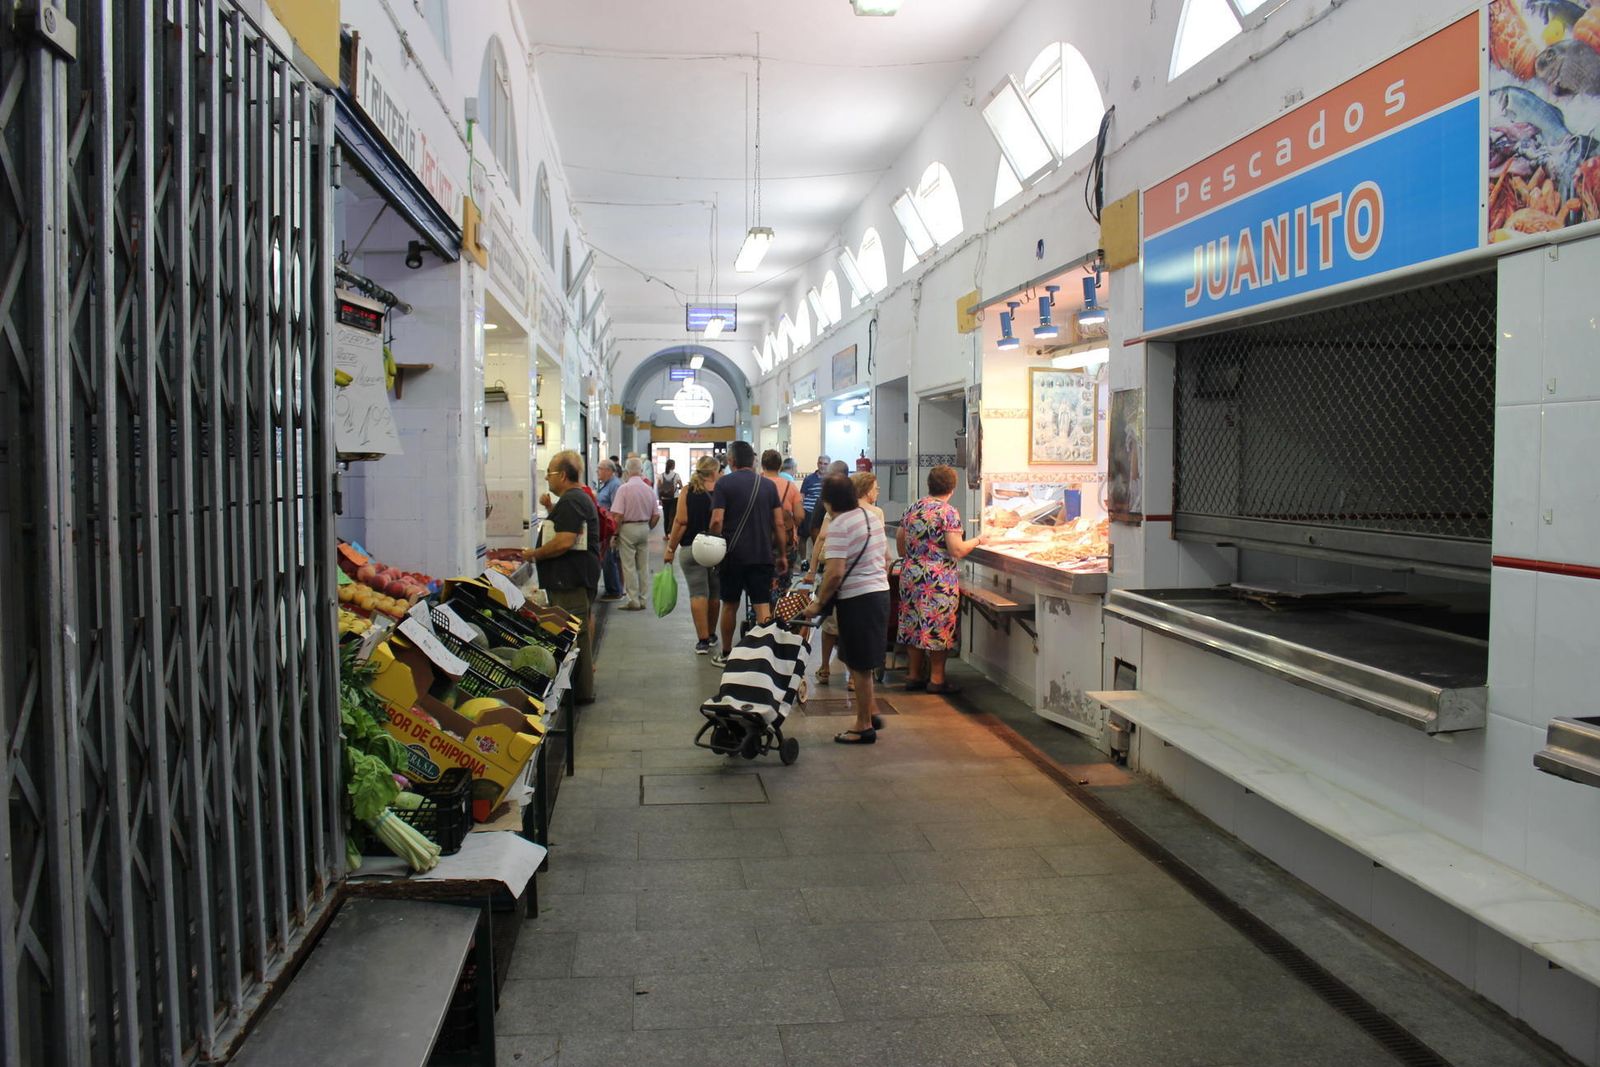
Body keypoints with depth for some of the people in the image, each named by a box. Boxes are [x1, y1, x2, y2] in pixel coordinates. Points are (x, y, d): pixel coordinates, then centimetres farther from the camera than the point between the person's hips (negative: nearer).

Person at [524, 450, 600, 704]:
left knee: (572, 634, -6)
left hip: (571, 580, -11)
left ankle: (580, 692, -1)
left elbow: (564, 542, -25)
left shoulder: (570, 501, -16)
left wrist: (534, 554, -13)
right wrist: (552, 509, 16)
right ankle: (583, 689, 24)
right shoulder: (581, 497, 18)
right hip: (581, 576, 11)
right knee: (580, 632, 16)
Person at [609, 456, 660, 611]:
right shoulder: (649, 489, 2)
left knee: (629, 566, 1)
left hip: (627, 528, -5)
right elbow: (656, 515, 6)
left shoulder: (624, 488, -13)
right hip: (644, 528, 5)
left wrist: (615, 534, -7)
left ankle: (634, 600, 1)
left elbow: (618, 515, -17)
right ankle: (642, 599, 16)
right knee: (643, 566, 11)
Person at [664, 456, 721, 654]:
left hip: (691, 548, -1)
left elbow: (681, 522, -7)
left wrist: (671, 549, 0)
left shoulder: (688, 492, -2)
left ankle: (703, 640, -3)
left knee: (698, 593, 0)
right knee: (714, 594, 14)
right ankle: (710, 635, 27)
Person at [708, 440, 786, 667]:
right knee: (763, 606, 0)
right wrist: (781, 555, 11)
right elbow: (779, 524, 3)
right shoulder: (768, 485, 5)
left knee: (730, 605, 13)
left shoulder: (724, 483, -4)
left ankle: (725, 654, 26)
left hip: (732, 555, -1)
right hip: (763, 555, 1)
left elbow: (716, 521, -12)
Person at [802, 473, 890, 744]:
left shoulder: (839, 527, -16)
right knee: (861, 662, 19)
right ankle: (872, 713, 24)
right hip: (880, 592, 9)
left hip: (857, 599, -9)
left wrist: (818, 603, -13)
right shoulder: (872, 517, 11)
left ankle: (864, 727, 9)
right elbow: (886, 558, 19)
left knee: (859, 665, 1)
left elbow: (836, 572, -22)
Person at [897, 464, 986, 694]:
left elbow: (900, 539, 16)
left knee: (914, 624, 12)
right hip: (939, 579, -7)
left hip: (911, 576, 7)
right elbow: (957, 550, -17)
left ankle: (914, 674, 20)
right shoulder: (948, 512, -13)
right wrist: (979, 540, -1)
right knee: (938, 627, 2)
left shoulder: (913, 509, 8)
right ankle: (936, 679, 8)